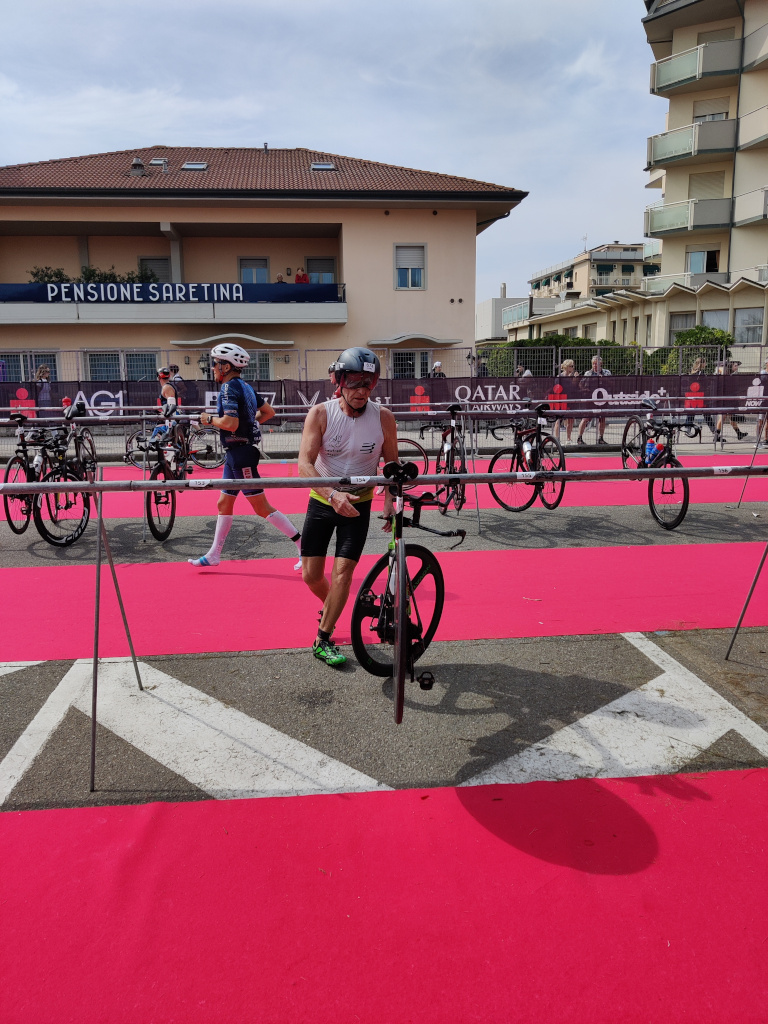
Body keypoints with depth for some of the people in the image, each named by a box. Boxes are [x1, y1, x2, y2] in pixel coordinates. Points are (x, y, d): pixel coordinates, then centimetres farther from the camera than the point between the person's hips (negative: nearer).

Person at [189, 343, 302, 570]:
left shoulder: (230, 387, -15)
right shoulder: (245, 386, 13)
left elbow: (230, 423, -27)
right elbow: (269, 412, 20)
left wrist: (210, 419, -9)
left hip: (241, 453, -10)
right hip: (235, 453, 10)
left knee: (261, 507, -6)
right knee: (224, 504, 15)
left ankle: (303, 545, -2)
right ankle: (213, 555, 24)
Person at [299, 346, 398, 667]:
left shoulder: (383, 417, -14)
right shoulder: (320, 414, -18)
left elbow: (391, 463, -1)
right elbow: (304, 464, -26)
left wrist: (390, 501, -15)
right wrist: (332, 495, -41)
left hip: (359, 504, 0)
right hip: (322, 501, 0)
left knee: (342, 572, -7)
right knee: (311, 575, 4)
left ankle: (323, 641, 9)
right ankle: (330, 608, 39)